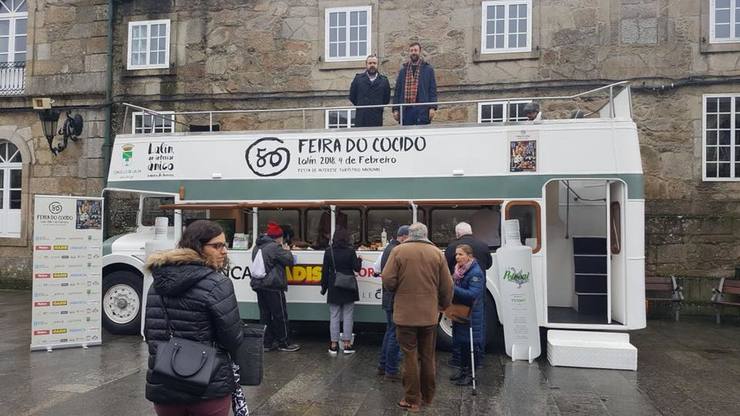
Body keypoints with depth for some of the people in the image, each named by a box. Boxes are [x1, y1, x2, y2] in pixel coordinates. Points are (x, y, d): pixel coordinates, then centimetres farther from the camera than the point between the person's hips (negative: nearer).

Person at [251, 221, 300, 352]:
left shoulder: (257, 247, 12)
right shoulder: (275, 247, -15)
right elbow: (289, 261, -12)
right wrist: (286, 250, 8)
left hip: (259, 285, 8)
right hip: (273, 287, -8)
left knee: (265, 315, 12)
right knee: (280, 315, 2)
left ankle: (267, 343, 17)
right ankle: (284, 343, 10)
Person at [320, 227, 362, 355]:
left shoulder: (329, 251, -2)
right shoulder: (350, 251, -6)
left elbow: (325, 271, 0)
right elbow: (356, 268, -5)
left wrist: (324, 287, 8)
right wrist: (359, 260, 16)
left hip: (334, 287, 1)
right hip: (348, 287, -1)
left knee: (334, 316, 6)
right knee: (347, 316, 5)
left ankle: (334, 345, 8)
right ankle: (347, 344, 7)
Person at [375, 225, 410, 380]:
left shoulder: (389, 249, 14)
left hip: (389, 299, 11)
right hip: (396, 300, -11)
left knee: (390, 331, 19)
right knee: (395, 334, -2)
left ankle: (383, 366, 27)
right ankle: (391, 370, 7)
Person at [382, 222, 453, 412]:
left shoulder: (398, 251, -7)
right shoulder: (437, 253, 0)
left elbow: (388, 281, -11)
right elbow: (447, 286, 2)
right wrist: (443, 305, 19)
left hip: (405, 314, -2)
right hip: (430, 315, 3)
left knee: (410, 357, 6)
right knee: (428, 356, 16)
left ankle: (412, 400, 11)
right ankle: (428, 396, 28)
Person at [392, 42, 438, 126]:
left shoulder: (428, 69, 8)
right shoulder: (402, 71, 15)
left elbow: (433, 90, 3)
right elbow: (397, 91, 13)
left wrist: (432, 107, -8)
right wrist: (395, 109, 5)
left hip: (422, 110, -2)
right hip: (405, 110, 2)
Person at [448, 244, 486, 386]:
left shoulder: (476, 273, -17)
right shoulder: (458, 271, 8)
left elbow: (473, 294, -25)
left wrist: (453, 288, -29)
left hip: (472, 315, -8)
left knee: (472, 344, 1)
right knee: (461, 342, 16)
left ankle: (471, 374, 11)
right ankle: (463, 369, 29)